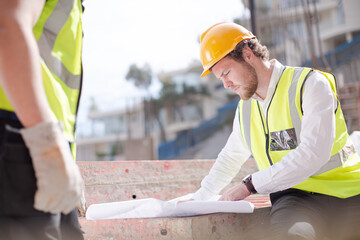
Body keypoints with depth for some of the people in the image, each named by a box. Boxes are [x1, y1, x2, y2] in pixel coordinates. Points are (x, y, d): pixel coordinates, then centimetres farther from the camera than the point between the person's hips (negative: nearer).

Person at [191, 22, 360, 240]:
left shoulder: (311, 83, -5)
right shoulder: (246, 108, 14)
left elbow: (314, 153, -18)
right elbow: (230, 158, 31)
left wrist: (250, 185, -19)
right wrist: (197, 200, 33)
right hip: (295, 197, 2)